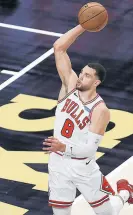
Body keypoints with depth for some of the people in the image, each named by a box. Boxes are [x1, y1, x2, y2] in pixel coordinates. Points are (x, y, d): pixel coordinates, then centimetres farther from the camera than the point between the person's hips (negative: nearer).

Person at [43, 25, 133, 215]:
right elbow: (59, 47, -14)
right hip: (58, 164, 3)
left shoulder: (100, 110, -21)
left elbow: (90, 149, -26)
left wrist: (64, 148, -41)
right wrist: (83, 26, -20)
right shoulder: (70, 84, -8)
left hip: (82, 167, -3)